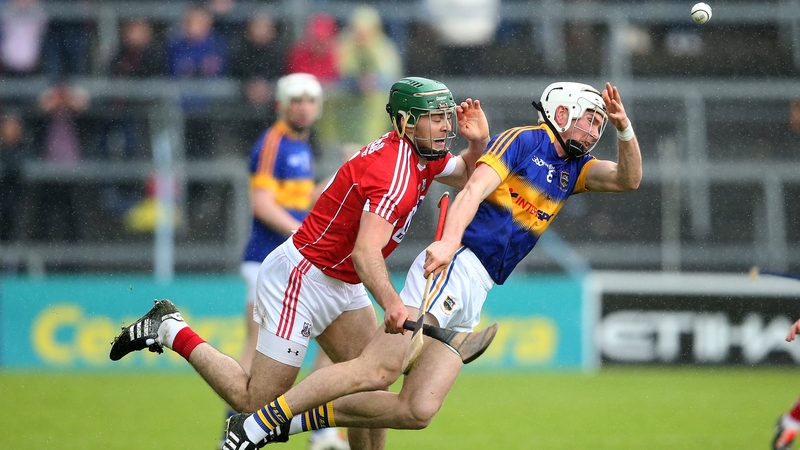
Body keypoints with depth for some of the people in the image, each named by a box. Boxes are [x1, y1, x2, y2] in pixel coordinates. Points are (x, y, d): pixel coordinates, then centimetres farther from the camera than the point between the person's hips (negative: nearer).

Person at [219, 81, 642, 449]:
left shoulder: (572, 168, 24)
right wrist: (449, 239, -31)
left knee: (418, 410, -4)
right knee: (379, 370, -23)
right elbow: (473, 189, -13)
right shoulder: (522, 140, 0)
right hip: (455, 266, -9)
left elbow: (627, 179, 16)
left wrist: (623, 127, -2)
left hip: (473, 296, 9)